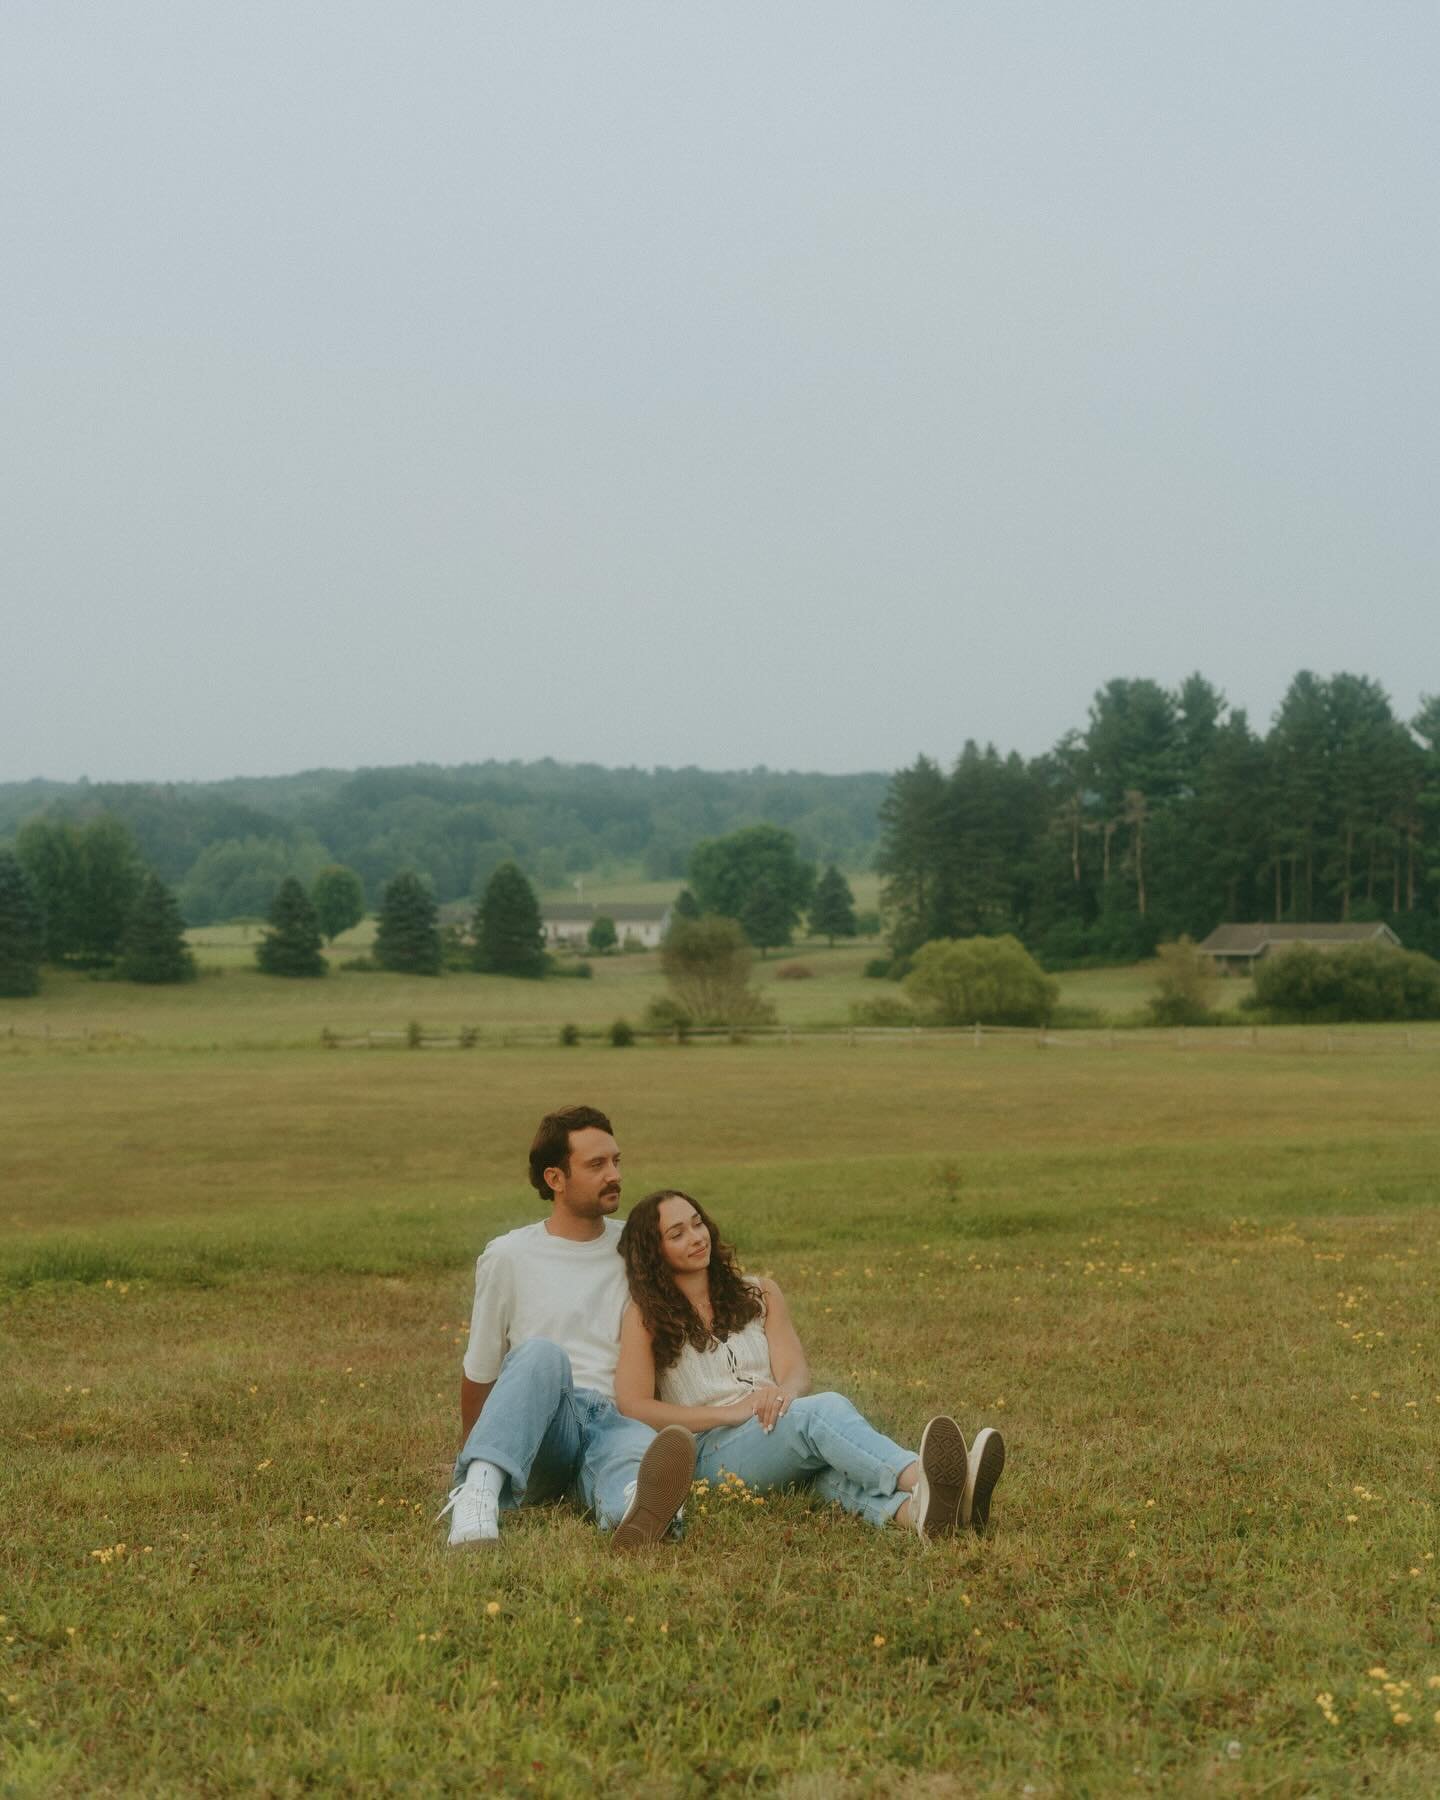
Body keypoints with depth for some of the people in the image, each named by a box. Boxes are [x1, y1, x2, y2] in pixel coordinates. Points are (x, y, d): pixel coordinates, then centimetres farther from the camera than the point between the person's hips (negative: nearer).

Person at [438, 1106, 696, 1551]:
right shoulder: (508, 1257, 6)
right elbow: (479, 1373, 17)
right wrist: (473, 1455, 26)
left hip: (617, 1421, 1)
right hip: (539, 1429, -1)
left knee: (645, 1447, -38)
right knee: (543, 1354, -35)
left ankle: (637, 1510, -76)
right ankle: (478, 1491, -55)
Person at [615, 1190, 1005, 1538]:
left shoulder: (759, 1295, 19)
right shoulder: (646, 1317, 7)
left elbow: (798, 1373, 6)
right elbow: (632, 1407, -6)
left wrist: (783, 1392, -21)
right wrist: (729, 1412, -16)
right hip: (713, 1451, -4)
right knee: (824, 1409, -35)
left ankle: (912, 1509, -72)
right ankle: (920, 1478, -66)